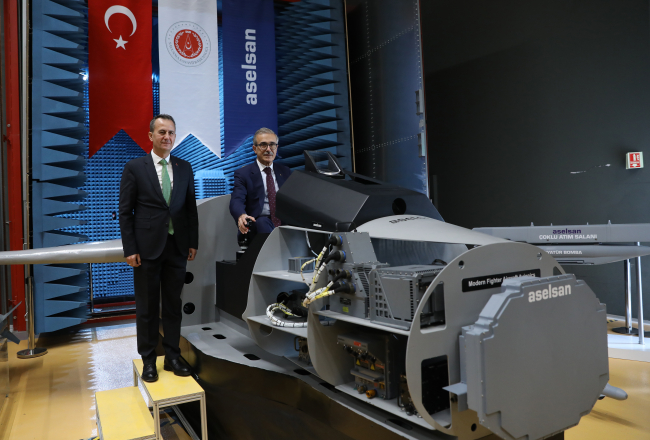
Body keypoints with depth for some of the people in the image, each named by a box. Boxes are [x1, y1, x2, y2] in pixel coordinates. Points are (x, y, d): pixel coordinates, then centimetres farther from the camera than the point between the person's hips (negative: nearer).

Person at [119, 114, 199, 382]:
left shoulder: (184, 168, 8)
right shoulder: (134, 167, -2)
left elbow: (191, 207, 10)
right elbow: (125, 212, -3)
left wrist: (193, 242, 5)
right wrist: (130, 249, -8)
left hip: (177, 247, 3)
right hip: (147, 248, -3)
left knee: (173, 304, 10)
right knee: (147, 307, 8)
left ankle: (172, 356, 23)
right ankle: (148, 360, 21)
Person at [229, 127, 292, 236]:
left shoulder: (285, 171, 21)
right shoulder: (243, 173, 8)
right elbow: (237, 201, -7)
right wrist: (241, 216, -33)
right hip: (259, 221, -2)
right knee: (262, 222, -37)